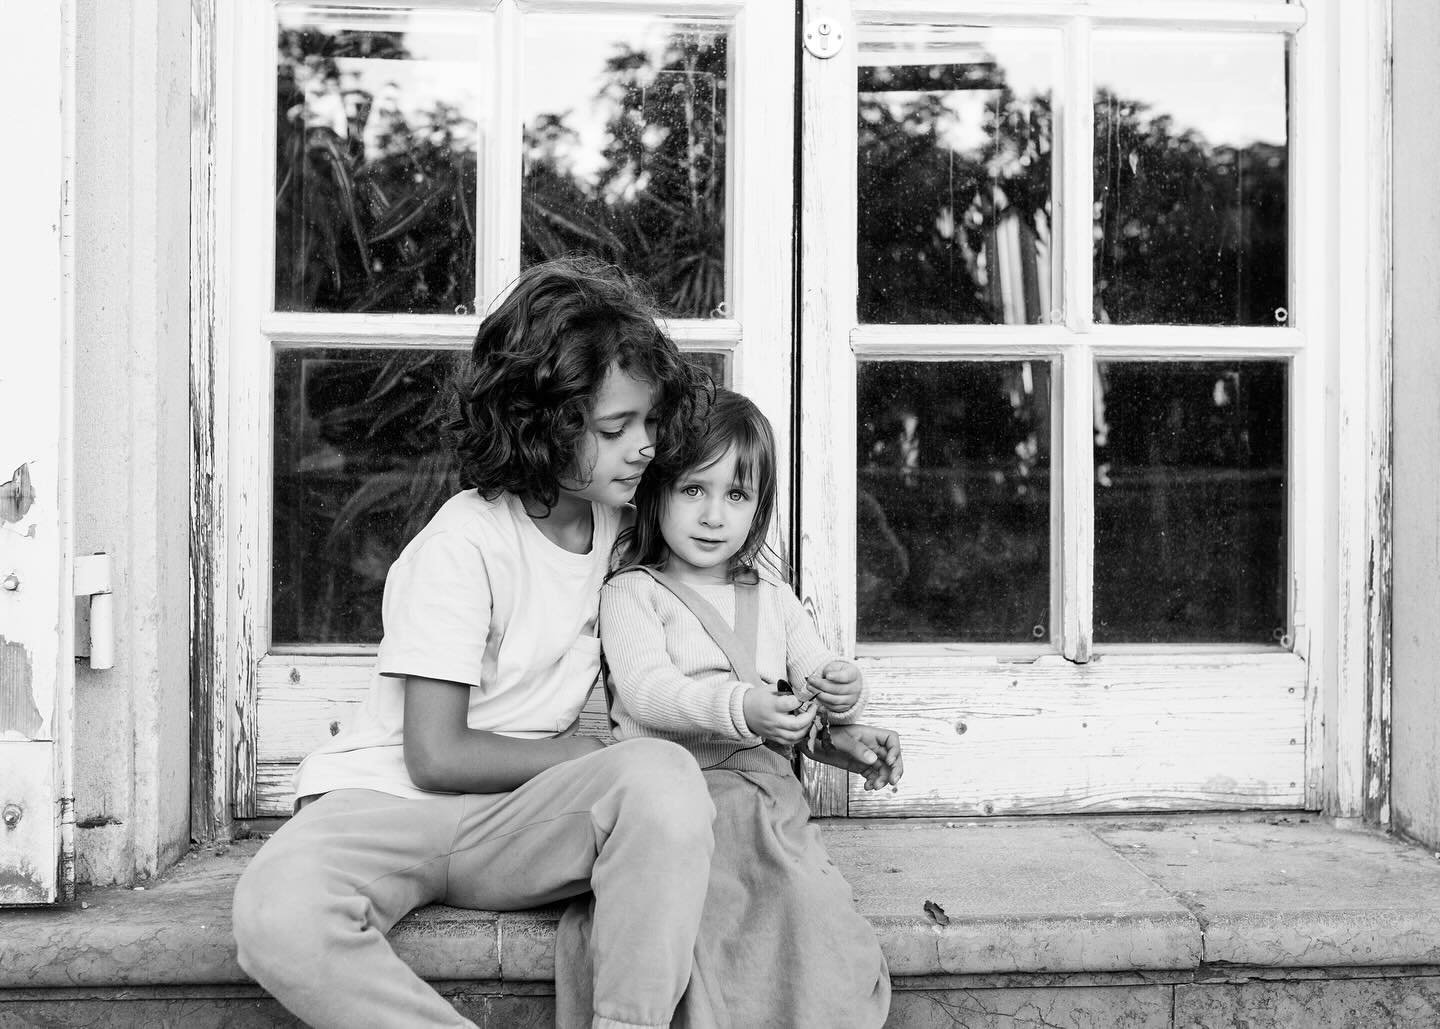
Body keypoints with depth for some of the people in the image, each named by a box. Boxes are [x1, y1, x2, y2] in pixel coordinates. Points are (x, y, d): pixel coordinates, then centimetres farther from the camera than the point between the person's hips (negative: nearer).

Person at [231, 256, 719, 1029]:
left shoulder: (614, 520, 5)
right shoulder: (463, 545, -15)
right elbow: (436, 756, -16)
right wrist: (588, 756, -9)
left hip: (516, 819, 5)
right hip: (388, 802, -4)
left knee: (666, 776, -28)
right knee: (280, 916, -38)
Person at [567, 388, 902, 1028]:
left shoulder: (773, 600, 23)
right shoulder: (633, 592, 6)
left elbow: (815, 675, 20)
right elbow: (646, 690, -10)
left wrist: (841, 696, -7)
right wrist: (738, 708, -27)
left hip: (766, 780, 4)